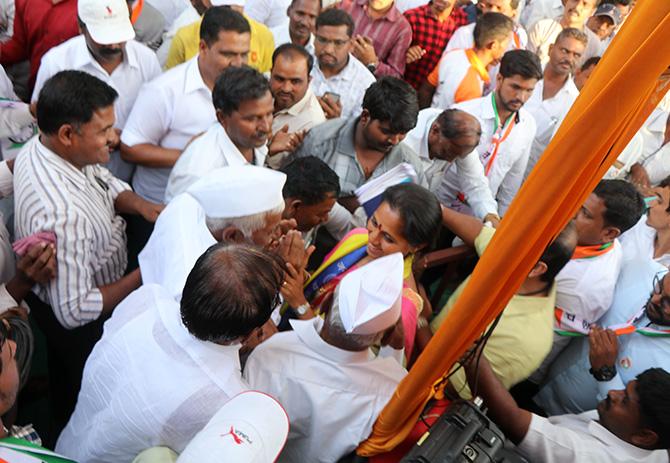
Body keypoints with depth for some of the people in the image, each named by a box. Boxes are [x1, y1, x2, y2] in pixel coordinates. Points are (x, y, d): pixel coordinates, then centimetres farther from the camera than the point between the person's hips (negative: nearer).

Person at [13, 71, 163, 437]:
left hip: (50, 292, 9)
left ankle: (62, 430, 62)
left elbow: (105, 182, 1)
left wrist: (140, 205, -18)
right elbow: (75, 310, -37)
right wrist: (143, 275, -31)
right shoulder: (63, 215, -45)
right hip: (80, 324, -8)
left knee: (63, 373, 34)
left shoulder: (41, 146, -17)